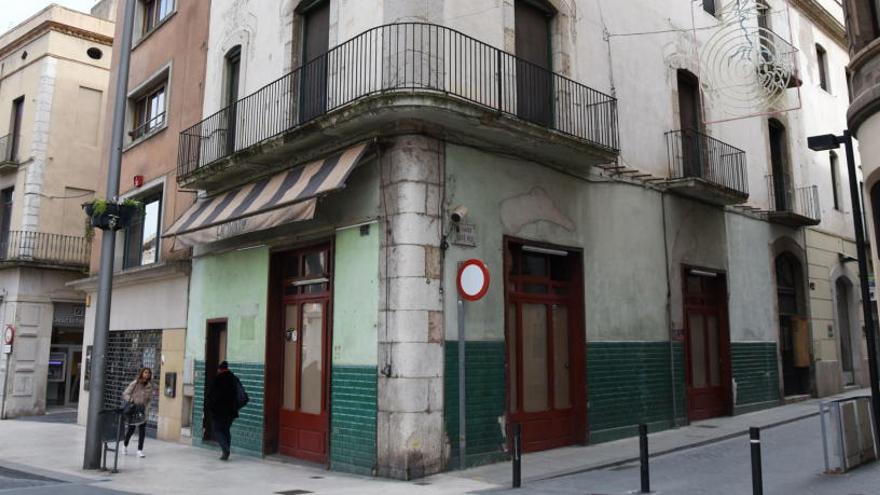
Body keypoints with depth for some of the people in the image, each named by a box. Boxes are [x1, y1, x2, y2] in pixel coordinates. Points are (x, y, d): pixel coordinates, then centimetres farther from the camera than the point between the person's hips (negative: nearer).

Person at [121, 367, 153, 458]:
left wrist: (146, 409, -3)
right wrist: (132, 400, -21)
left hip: (143, 411, 2)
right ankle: (125, 445, 33)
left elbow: (149, 400, 7)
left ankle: (140, 450, 2)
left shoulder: (150, 386, 2)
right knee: (131, 429, 8)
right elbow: (125, 394, -6)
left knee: (142, 431, -4)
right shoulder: (135, 384, -7)